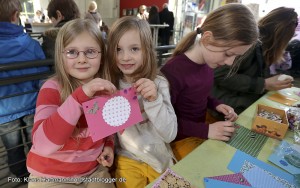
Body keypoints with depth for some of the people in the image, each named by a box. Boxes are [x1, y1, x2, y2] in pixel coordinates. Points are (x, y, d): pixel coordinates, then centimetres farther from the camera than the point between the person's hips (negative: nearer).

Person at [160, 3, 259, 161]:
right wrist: (206, 131, -25)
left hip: (201, 127, 7)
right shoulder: (173, 72, -30)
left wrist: (216, 105, -5)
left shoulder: (207, 63, -5)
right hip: (181, 139, -7)